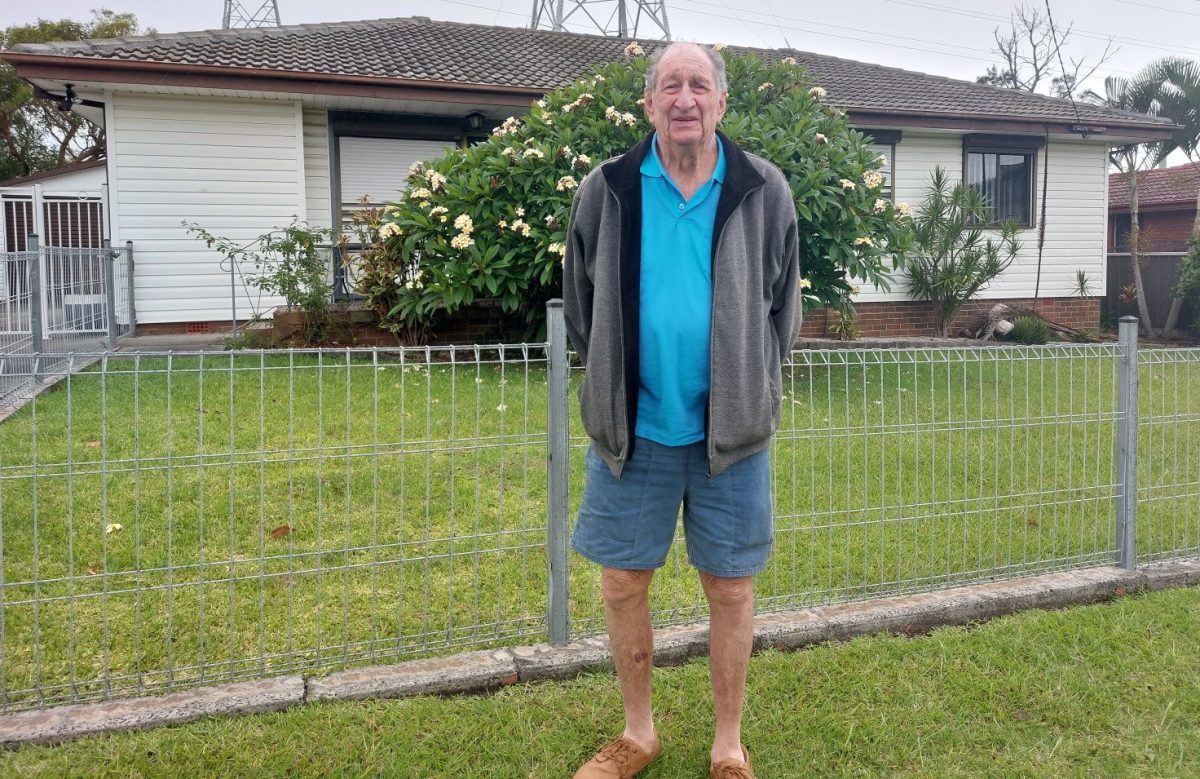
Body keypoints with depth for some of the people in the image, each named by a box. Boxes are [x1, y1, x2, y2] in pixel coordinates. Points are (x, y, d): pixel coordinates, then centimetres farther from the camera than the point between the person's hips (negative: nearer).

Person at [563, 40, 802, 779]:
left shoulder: (764, 192, -1)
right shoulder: (606, 192, 0)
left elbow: (782, 310, 9)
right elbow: (582, 309, 10)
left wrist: (749, 396, 8)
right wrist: (609, 390, 11)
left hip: (731, 428, 0)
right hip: (632, 427, 1)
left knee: (731, 589, 8)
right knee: (623, 585, 9)